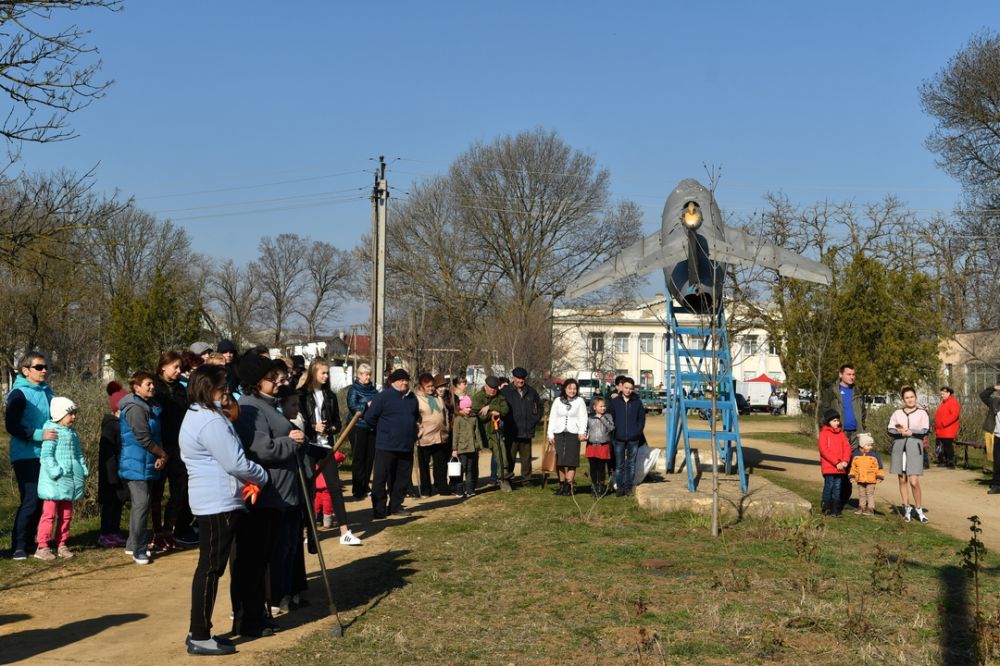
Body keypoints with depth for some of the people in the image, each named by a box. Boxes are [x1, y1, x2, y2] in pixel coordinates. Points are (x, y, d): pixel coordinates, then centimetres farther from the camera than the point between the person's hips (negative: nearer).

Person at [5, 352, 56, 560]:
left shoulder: (46, 391, 11)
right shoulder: (19, 394, -9)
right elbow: (11, 426, -16)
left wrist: (61, 431, 11)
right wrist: (39, 435, -22)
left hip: (46, 455, 7)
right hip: (26, 456, -7)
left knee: (42, 500, 9)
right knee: (30, 501, -10)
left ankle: (29, 541, 19)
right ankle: (18, 546, -3)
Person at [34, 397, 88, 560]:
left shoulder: (73, 434, 14)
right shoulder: (53, 432, -11)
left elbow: (79, 455, 19)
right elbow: (46, 456, -17)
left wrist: (83, 470, 7)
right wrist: (56, 472, -23)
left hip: (69, 483, 8)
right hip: (54, 483, -8)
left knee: (66, 515, 12)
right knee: (49, 514, -5)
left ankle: (62, 545, 21)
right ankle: (42, 547, 0)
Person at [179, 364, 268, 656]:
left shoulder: (197, 415, 17)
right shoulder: (211, 421, -19)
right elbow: (235, 462, -21)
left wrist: (248, 480, 10)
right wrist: (262, 477, -4)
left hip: (211, 501, 11)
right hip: (220, 503, -11)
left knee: (209, 566, 14)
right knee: (211, 568, -6)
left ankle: (199, 632, 20)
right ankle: (199, 637, -1)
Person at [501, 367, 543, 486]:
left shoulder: (531, 392, 10)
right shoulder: (505, 391, -2)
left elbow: (539, 406, 24)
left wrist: (536, 419, 15)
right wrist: (505, 420, -7)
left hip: (527, 431, 3)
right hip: (511, 431, -3)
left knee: (526, 457, 9)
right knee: (510, 456, -5)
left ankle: (526, 479, 16)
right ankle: (507, 476, 4)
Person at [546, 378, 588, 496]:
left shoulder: (580, 401, 5)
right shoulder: (557, 401, 11)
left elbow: (583, 418, 0)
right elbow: (552, 418, 12)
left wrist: (582, 432, -13)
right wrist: (550, 434, 5)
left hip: (573, 434, -2)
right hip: (559, 433, 2)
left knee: (571, 461, -4)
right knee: (559, 461, 0)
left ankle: (568, 485, 0)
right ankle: (561, 485, 7)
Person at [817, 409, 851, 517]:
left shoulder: (841, 433, 13)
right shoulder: (824, 433, -3)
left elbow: (847, 447, 8)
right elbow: (824, 450, -11)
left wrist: (845, 461, -9)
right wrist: (836, 462, -15)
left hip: (840, 467, 5)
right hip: (828, 466, -5)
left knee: (837, 488, 6)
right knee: (829, 486, -3)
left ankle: (835, 510, 10)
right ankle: (825, 508, 7)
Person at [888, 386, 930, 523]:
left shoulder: (922, 413, 6)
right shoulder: (897, 413, 12)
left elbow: (925, 430, -6)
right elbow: (890, 430, 2)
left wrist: (910, 432, -10)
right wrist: (901, 433, -14)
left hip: (914, 447, -3)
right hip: (899, 447, 3)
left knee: (914, 481, -10)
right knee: (902, 480, 5)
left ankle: (919, 510, 4)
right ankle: (907, 509, 15)